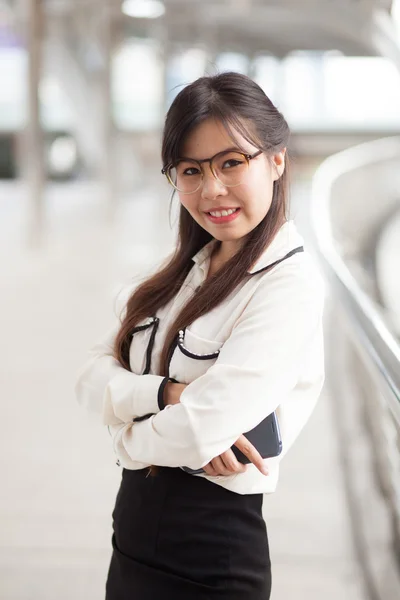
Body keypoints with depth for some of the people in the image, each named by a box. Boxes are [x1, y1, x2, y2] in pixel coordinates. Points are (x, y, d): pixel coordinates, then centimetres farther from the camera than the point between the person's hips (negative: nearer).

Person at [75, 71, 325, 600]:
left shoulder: (291, 287, -18)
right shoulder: (186, 270, 7)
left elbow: (197, 434, -26)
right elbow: (92, 377, 0)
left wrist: (131, 436, -6)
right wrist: (164, 393, -19)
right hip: (133, 536, 7)